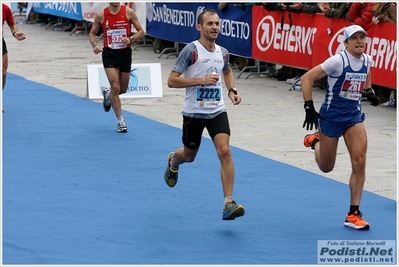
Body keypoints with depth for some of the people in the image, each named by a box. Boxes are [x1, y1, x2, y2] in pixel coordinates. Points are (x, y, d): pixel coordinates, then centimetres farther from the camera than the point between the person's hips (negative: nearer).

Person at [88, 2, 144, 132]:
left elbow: (141, 31, 0)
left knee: (123, 89, 12)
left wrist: (131, 39, -20)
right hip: (109, 53, -2)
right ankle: (120, 121, 0)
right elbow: (92, 33, 9)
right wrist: (94, 45, -11)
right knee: (115, 87, -12)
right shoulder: (101, 15, -4)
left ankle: (107, 94, 48)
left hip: (125, 53, 2)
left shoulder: (129, 12, -6)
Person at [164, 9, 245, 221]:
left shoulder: (222, 52, 3)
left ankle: (228, 203, -18)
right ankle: (173, 162, 55)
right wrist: (201, 80, -24)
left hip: (217, 111, 3)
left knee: (224, 151, -17)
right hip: (194, 112, -3)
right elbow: (171, 81, -17)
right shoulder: (191, 50, -14)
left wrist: (232, 90, 9)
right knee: (189, 156, 16)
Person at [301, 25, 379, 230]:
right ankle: (315, 142, 48)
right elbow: (306, 78, -20)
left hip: (354, 115, 4)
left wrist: (369, 91, 10)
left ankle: (353, 214, -2)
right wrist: (309, 108, -24)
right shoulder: (338, 61, -21)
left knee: (359, 162, -11)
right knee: (326, 167, 11)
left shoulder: (367, 60, -2)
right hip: (331, 115, -4)